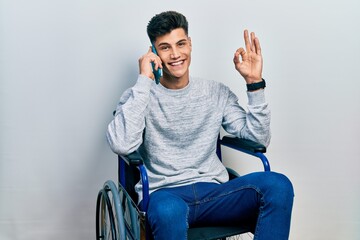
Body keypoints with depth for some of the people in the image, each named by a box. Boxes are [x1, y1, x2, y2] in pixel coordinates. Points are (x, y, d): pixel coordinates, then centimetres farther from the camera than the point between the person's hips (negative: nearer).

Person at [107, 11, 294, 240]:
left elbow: (259, 139, 8)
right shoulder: (138, 97, 4)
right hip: (165, 194, -3)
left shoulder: (217, 93, 14)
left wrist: (255, 83, -1)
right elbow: (122, 145, -15)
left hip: (214, 192, 3)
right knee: (168, 211, -41)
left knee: (278, 184, -26)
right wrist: (144, 81, -13)